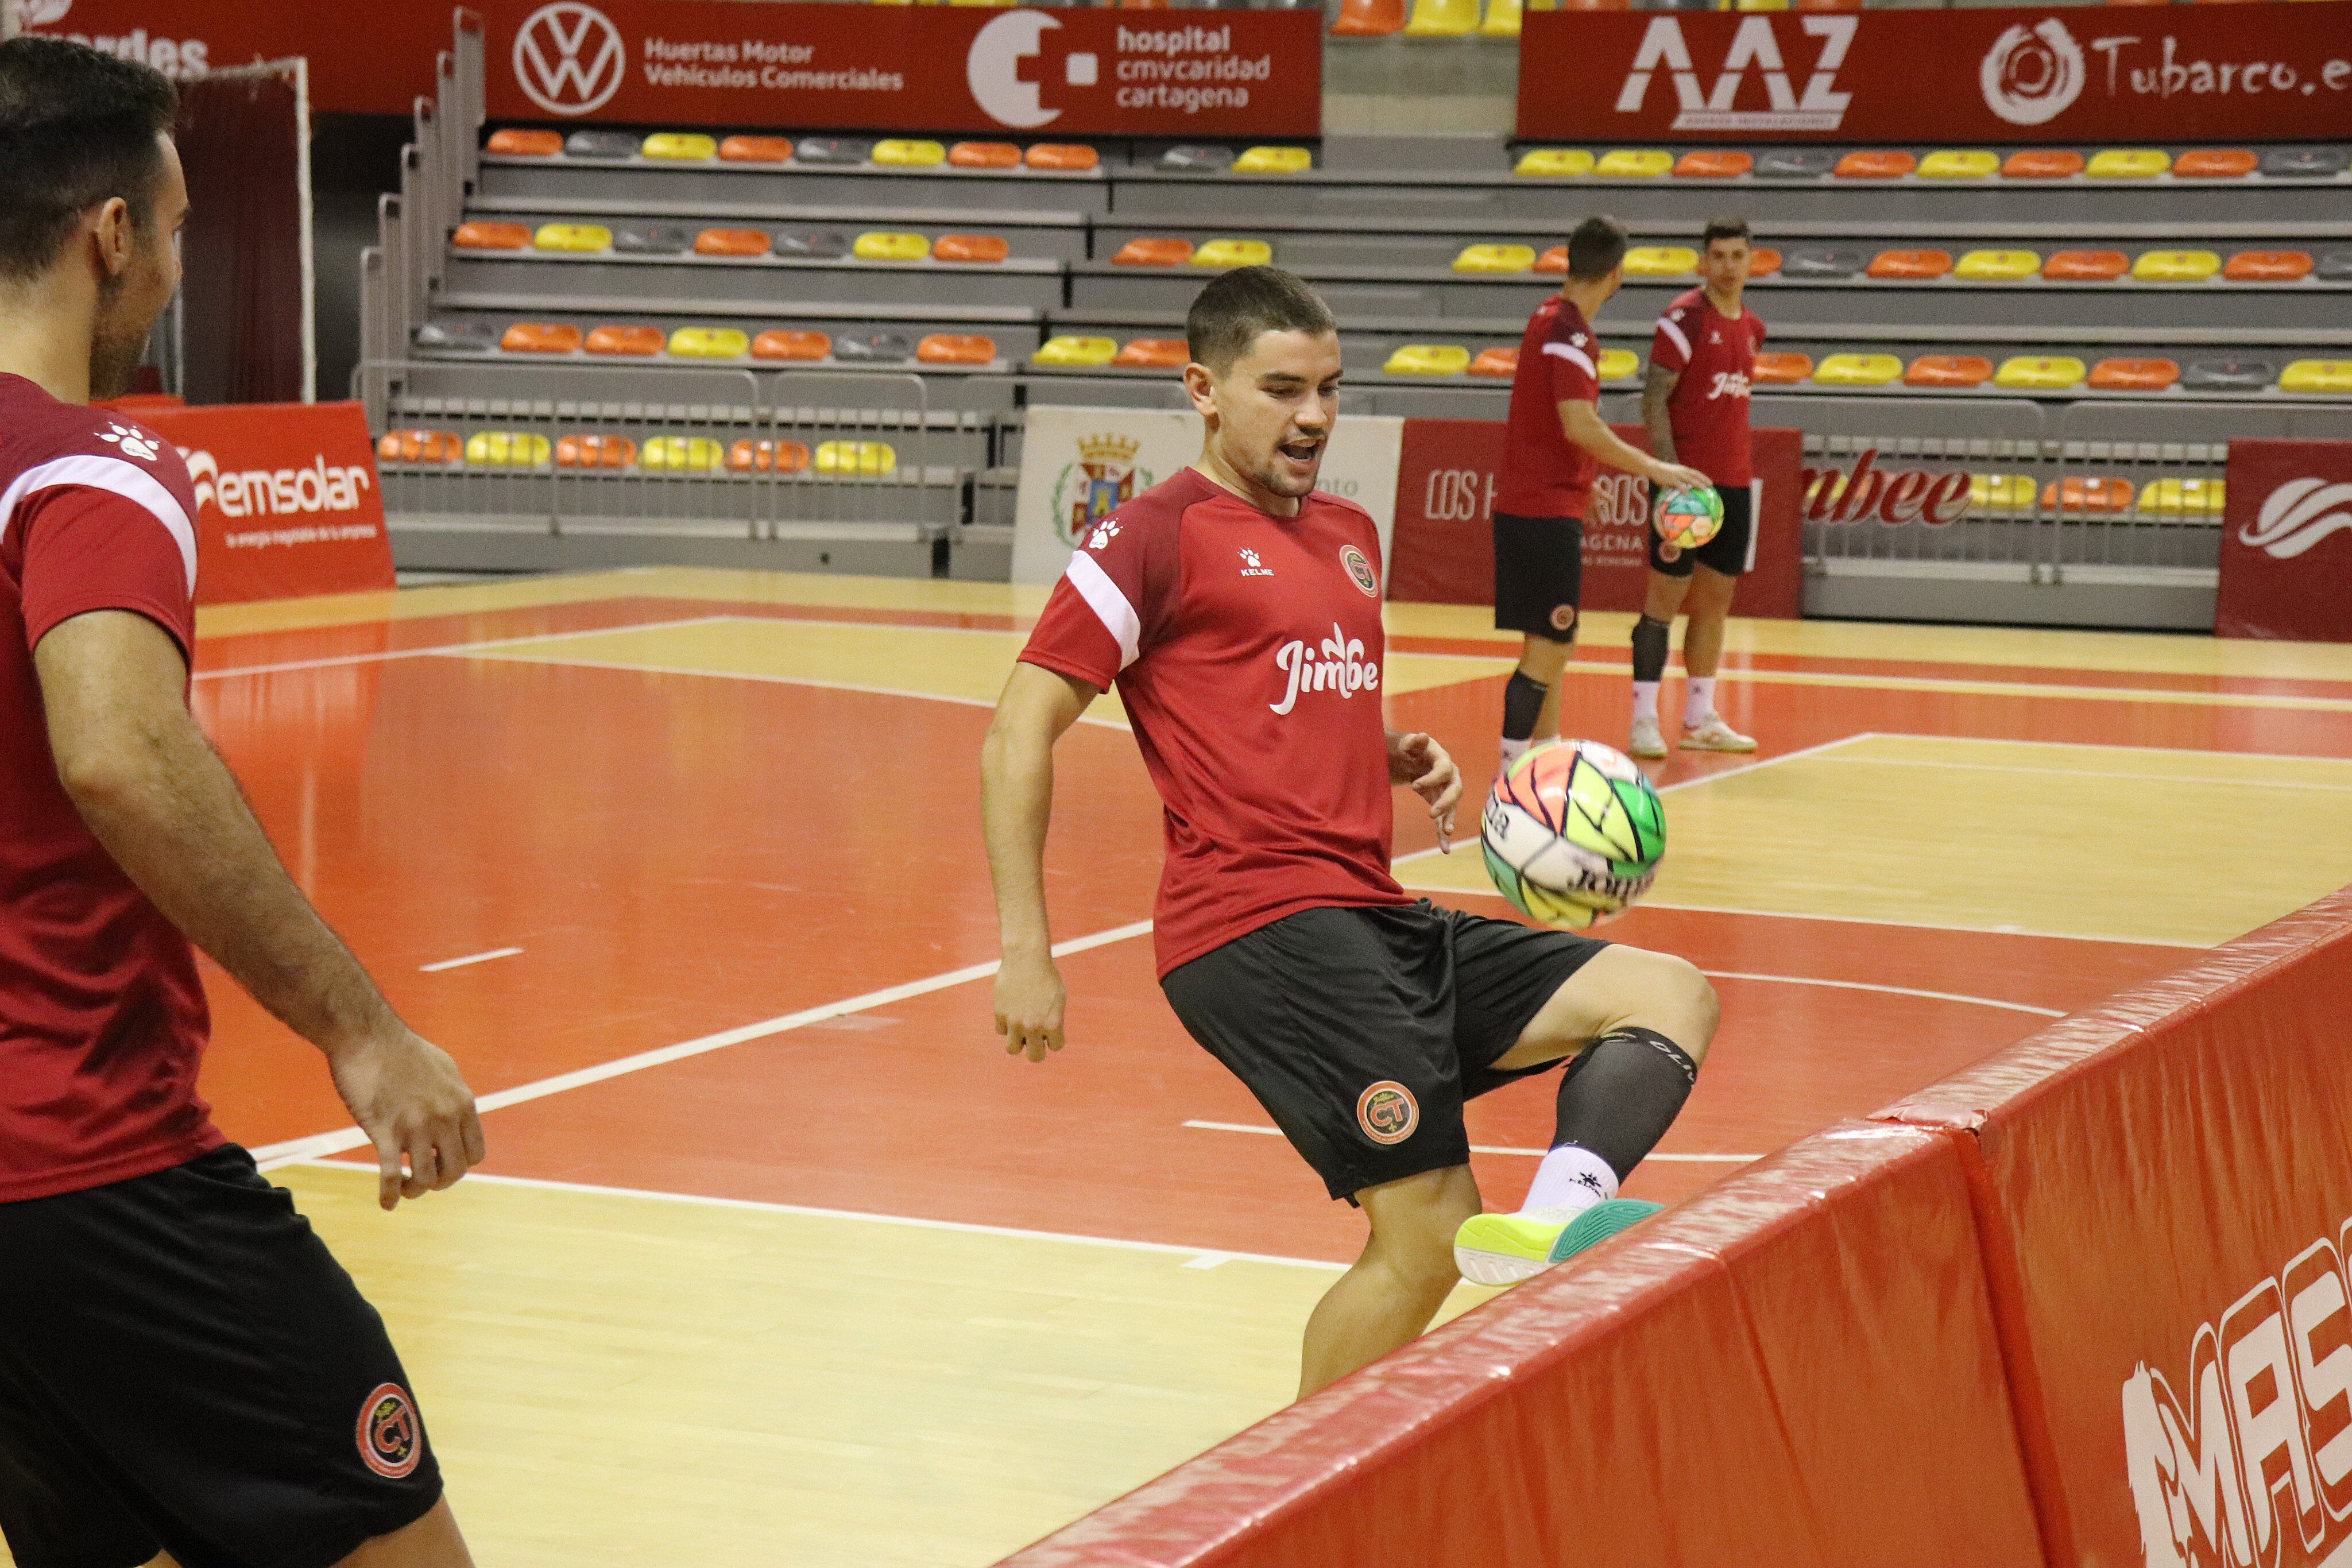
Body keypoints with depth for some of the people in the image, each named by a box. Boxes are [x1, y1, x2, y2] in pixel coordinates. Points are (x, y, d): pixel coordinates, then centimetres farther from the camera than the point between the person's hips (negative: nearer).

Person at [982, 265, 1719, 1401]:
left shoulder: (1351, 534, 23)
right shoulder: (1155, 535, -1)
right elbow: (1018, 733, -5)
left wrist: (1402, 757, 14)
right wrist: (1026, 948, -12)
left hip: (1377, 922, 9)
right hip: (1260, 929, -8)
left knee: (1672, 996, -6)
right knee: (1427, 1231, -16)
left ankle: (1557, 1212, -33)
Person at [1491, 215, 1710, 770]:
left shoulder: (1551, 319, 13)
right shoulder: (1570, 335, -17)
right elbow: (1580, 426, -26)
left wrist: (1585, 480, 31)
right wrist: (1652, 467, -20)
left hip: (1530, 508, 10)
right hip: (1545, 513, -10)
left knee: (1548, 644, 15)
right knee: (1549, 647, -9)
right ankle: (1510, 770, -9)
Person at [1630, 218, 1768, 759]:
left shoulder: (1752, 328, 12)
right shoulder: (1685, 319, -9)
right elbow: (1653, 399, -12)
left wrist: (1743, 474, 14)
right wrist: (1672, 474, -20)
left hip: (1734, 483, 7)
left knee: (1716, 599, 9)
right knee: (1667, 596, -5)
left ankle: (1699, 719, 16)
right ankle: (1643, 720, -1)